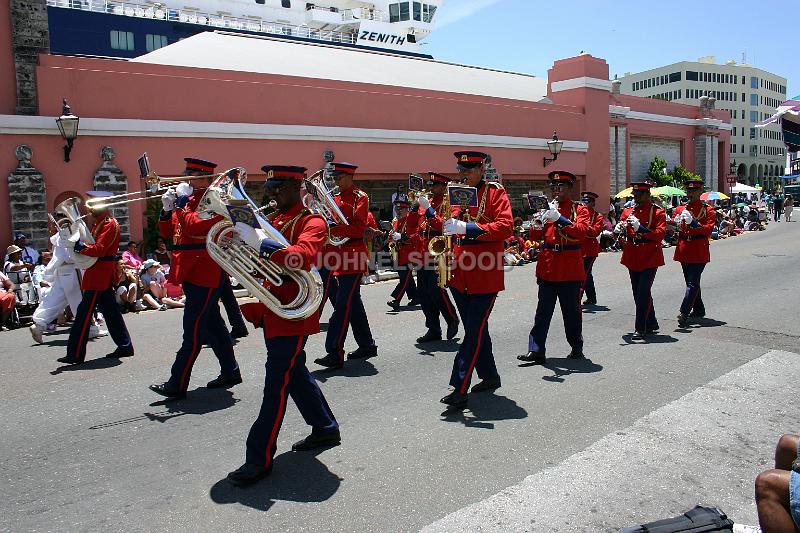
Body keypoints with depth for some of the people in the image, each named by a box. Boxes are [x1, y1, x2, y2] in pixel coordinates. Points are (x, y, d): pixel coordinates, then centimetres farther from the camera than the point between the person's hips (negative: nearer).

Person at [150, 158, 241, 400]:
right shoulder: (190, 199, 17)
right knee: (212, 325, 14)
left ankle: (177, 385, -4)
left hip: (205, 273, -10)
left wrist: (181, 202, -13)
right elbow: (168, 232, 15)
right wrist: (167, 209, -2)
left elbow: (193, 226, -24)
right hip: (192, 273, 10)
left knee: (193, 330, -7)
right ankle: (230, 372, 24)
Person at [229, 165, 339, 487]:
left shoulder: (312, 222, -10)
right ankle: (326, 429, 35)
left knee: (277, 385, -5)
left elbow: (303, 257, -29)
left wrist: (260, 243, -34)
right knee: (295, 374, 18)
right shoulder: (271, 220, 15)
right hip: (271, 309, 9)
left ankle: (260, 458, 3)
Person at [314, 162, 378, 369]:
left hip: (354, 255, -8)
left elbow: (358, 229, -17)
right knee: (353, 302, 13)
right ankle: (367, 346, 24)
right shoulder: (335, 198, 17)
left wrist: (332, 229, -27)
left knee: (343, 305, -13)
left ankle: (335, 353, -14)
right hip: (339, 255, 8)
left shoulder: (360, 197, -6)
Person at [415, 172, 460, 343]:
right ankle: (433, 330, 15)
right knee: (423, 293, 6)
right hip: (424, 255, 7)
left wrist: (428, 209, -20)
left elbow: (442, 226, -18)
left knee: (436, 291, -8)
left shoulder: (448, 203, -5)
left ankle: (453, 321, 16)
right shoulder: (427, 202, 15)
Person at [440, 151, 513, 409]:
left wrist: (466, 228, -24)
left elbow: (505, 227, -16)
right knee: (476, 328, 15)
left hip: (485, 273, -6)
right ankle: (489, 377, 30)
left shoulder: (495, 192, -3)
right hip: (460, 273, 6)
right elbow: (448, 226, 19)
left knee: (474, 331, -6)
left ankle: (460, 389, -5)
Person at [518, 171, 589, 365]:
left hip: (570, 270, -3)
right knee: (543, 311, 0)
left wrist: (559, 218, -26)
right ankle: (536, 351, 1)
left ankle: (577, 347, 25)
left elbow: (582, 231, -16)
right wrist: (538, 224, -14)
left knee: (571, 311, 7)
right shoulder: (547, 208, 12)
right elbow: (535, 237, 8)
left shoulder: (580, 209, 2)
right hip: (547, 268, 3)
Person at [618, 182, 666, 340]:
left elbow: (659, 234, -16)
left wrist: (640, 227, -27)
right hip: (632, 258, 5)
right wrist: (620, 229, -16)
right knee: (639, 293, 12)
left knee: (643, 292, -11)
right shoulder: (628, 211, 9)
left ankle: (640, 328, -3)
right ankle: (651, 324, 29)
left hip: (649, 258, -5)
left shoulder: (658, 212, -5)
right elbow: (621, 232, 7)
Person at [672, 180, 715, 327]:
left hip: (699, 251, -5)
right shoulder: (680, 209, 12)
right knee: (691, 282, 15)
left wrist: (694, 224, -26)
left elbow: (708, 229, -11)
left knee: (693, 282, -12)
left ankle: (684, 313, -19)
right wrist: (674, 226, -15)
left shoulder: (708, 209, -1)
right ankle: (698, 310, 30)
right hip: (684, 250, 5)